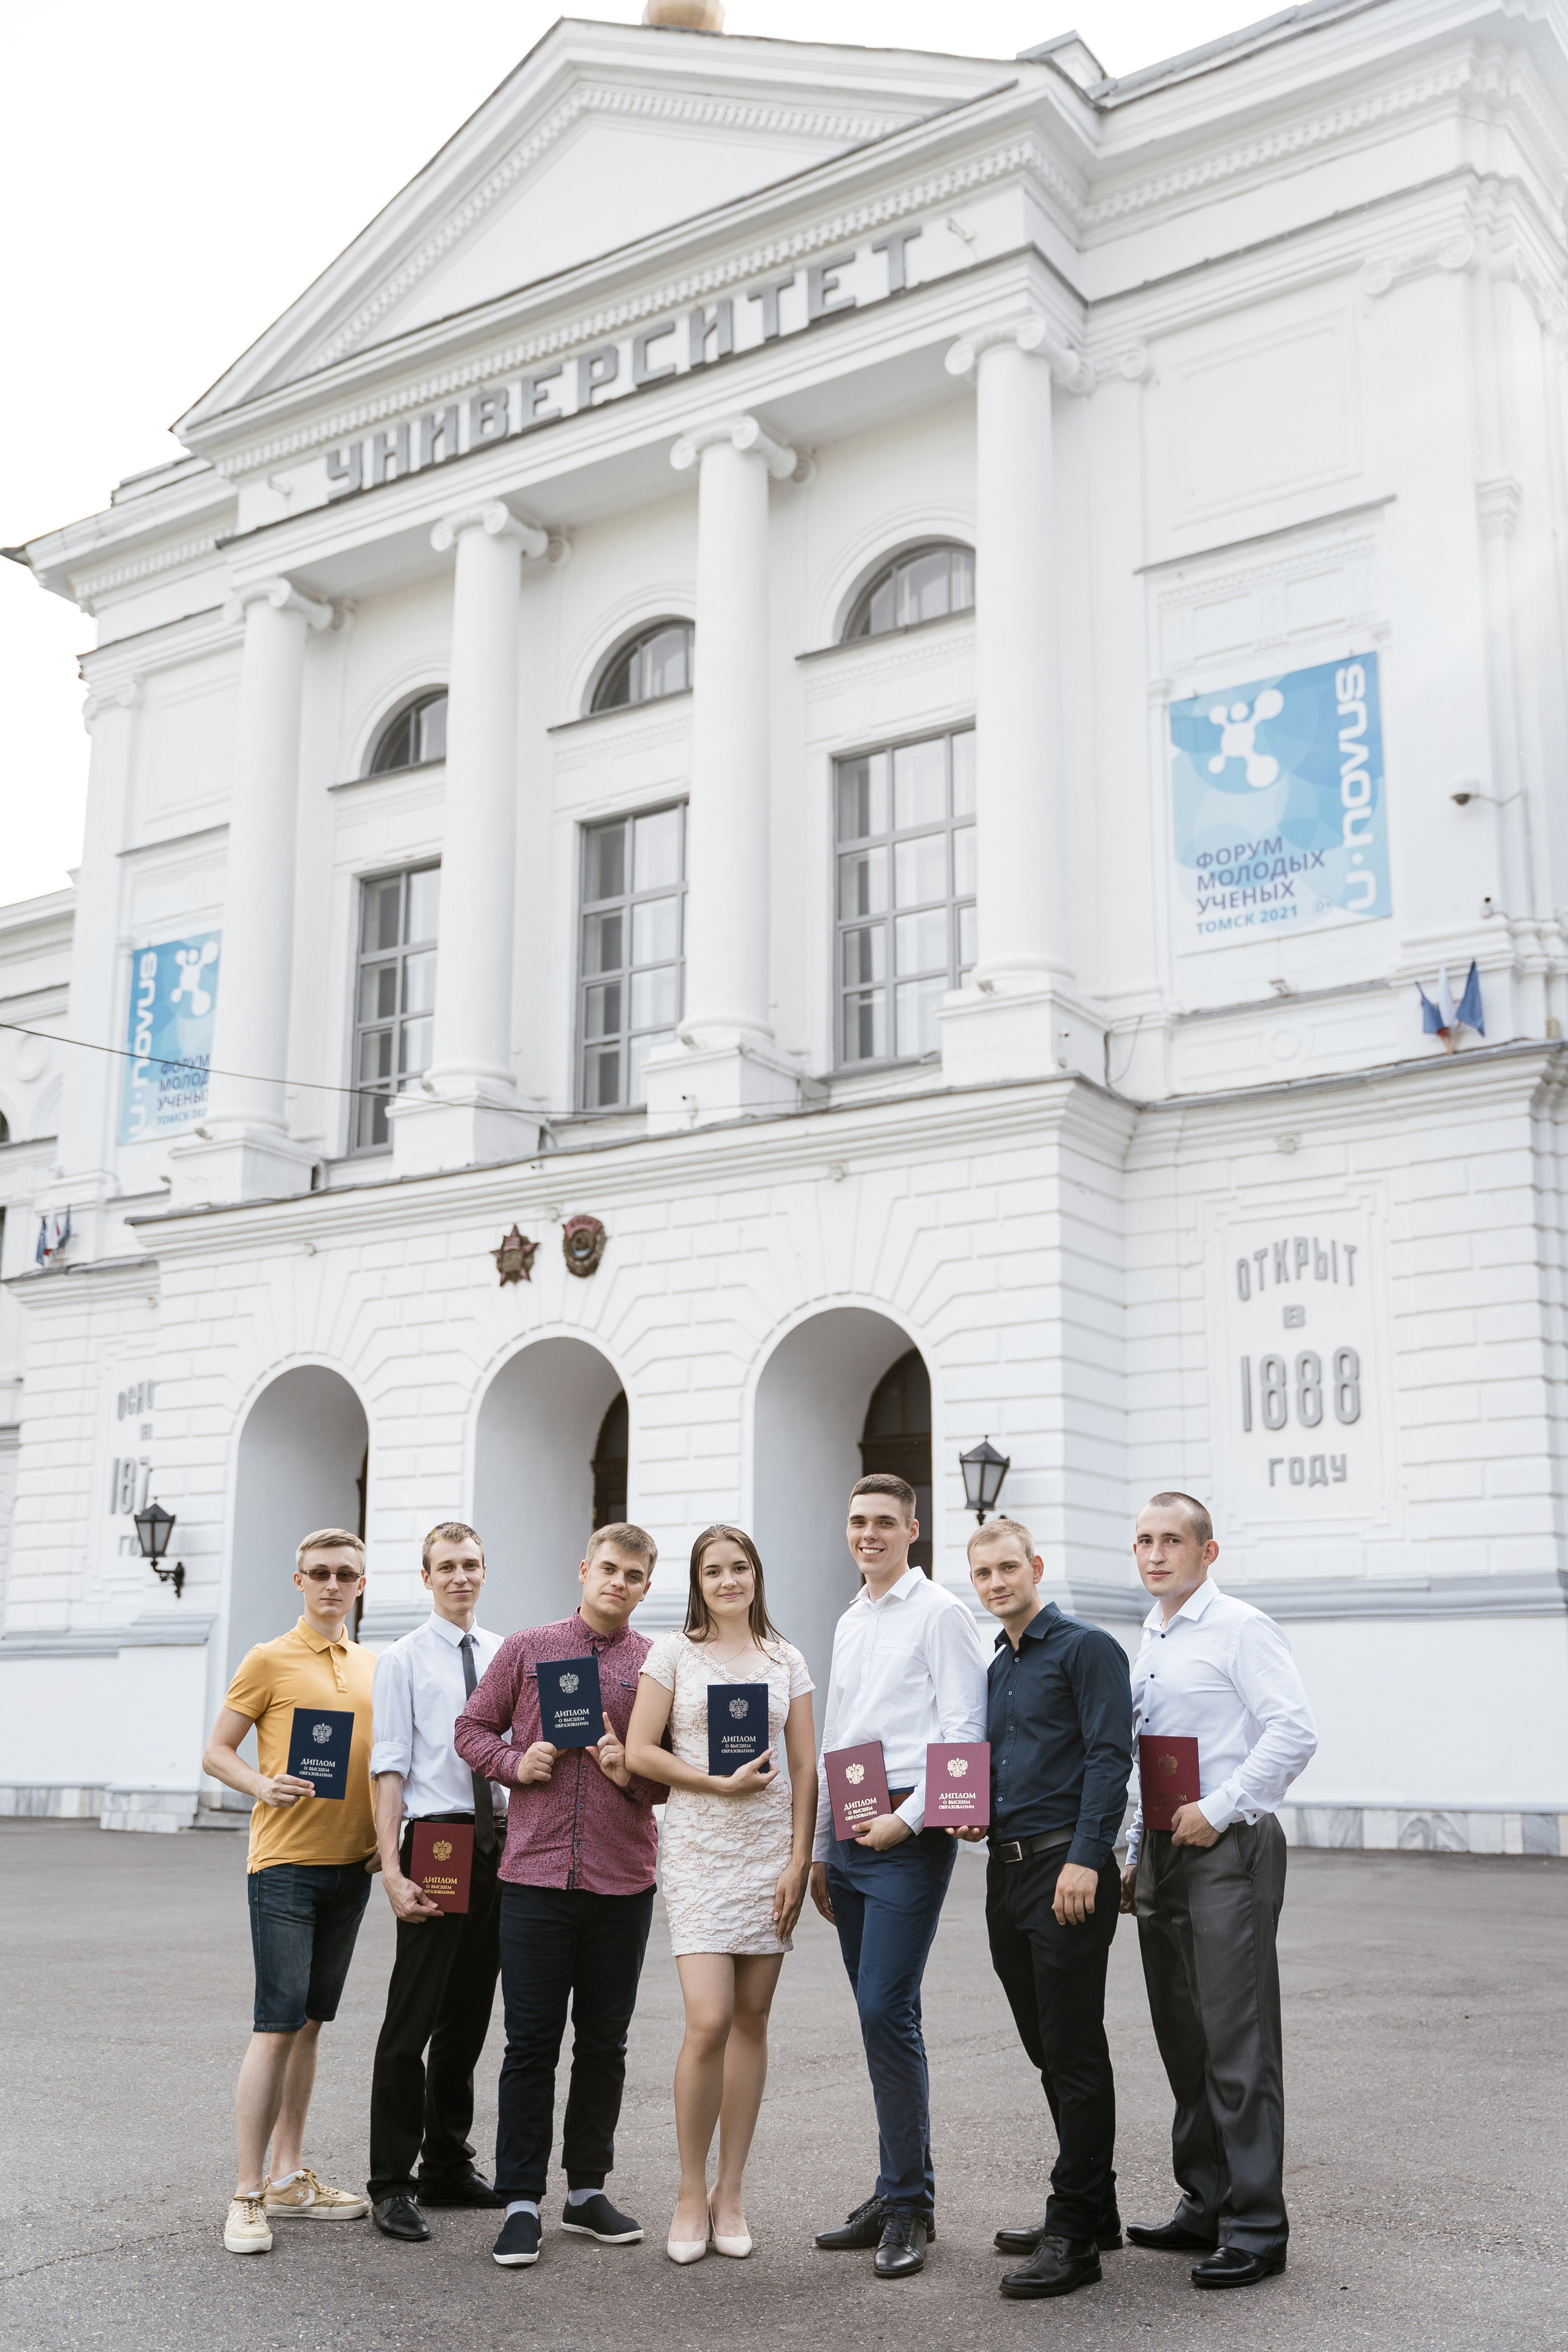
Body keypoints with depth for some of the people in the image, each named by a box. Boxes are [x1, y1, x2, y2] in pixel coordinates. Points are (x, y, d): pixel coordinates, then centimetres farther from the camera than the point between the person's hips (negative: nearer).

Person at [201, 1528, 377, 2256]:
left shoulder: (372, 1669, 12)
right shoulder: (269, 1660, -4)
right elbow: (216, 1752, -3)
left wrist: (388, 1834, 7)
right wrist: (265, 1786, -22)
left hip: (351, 1863, 6)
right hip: (285, 1862, -6)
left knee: (310, 2022, 12)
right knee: (276, 2027, -7)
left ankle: (288, 2178, 21)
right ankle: (247, 2196, 0)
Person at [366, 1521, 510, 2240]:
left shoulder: (507, 1656, 10)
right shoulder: (403, 1659, -2)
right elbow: (390, 1769, -7)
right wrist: (392, 1870, -14)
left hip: (500, 1843, 5)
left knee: (470, 2015, 14)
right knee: (412, 2018, -3)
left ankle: (448, 2166, 27)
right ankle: (392, 2184, 6)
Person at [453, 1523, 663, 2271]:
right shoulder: (525, 1650, 5)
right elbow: (472, 1729, 10)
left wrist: (636, 1774, -12)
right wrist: (515, 1763, -8)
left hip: (623, 1880, 1)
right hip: (536, 1873, -1)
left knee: (604, 2043, 11)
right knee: (531, 2043, 1)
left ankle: (588, 2189, 25)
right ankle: (521, 2202, 9)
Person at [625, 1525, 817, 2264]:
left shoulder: (785, 1661, 9)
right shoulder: (674, 1652, 3)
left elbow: (805, 1768, 8)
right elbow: (640, 1751, -2)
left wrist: (799, 1859, -1)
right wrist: (722, 1783, -11)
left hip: (770, 1847, 3)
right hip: (698, 1847, -3)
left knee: (751, 2018, 5)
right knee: (709, 2021, -11)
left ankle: (729, 2194, 15)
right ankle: (690, 2194, 6)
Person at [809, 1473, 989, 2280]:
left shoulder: (941, 1614, -5)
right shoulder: (849, 1623, 18)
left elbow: (964, 1733, -12)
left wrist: (906, 1819, -16)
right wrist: (821, 1851, 21)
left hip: (909, 1838, -7)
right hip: (851, 1840, 7)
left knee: (886, 2011, -12)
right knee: (881, 2016, 11)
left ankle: (909, 2204, -1)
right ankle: (897, 2192, 19)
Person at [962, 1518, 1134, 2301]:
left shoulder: (1086, 1649, -7)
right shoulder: (994, 1669, 18)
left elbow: (1109, 1757, -15)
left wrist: (1086, 1860, -22)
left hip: (1066, 1865, -8)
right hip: (1006, 1871, 8)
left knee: (1075, 2051, -5)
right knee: (1047, 2050, 14)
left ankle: (1074, 2234, 1)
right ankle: (1092, 2210, 25)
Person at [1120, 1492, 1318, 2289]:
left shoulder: (1241, 1628, -8)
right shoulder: (1148, 1643, 16)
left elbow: (1294, 1733, -17)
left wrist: (1218, 1810, -17)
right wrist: (1135, 1856, 19)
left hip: (1227, 1850, -8)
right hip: (1163, 1854, 8)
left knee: (1238, 2042, -7)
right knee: (1184, 2039, 13)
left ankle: (1254, 2228, 0)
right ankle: (1205, 2206, 23)